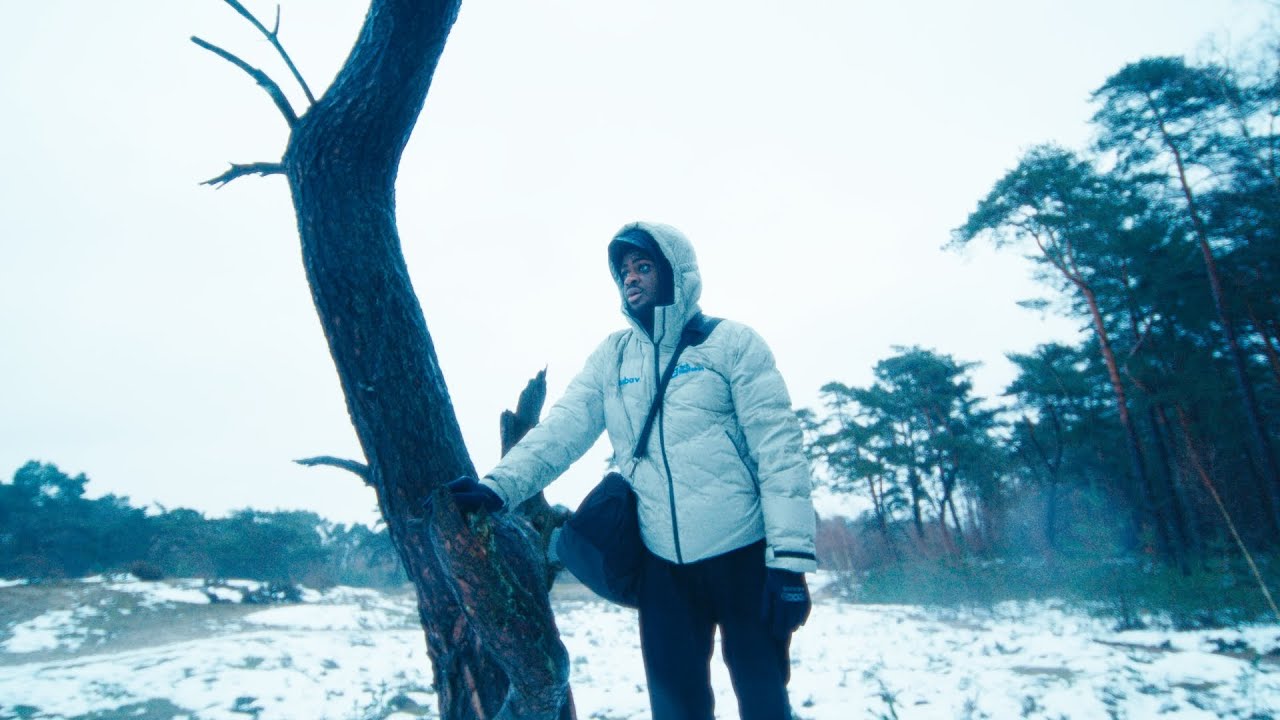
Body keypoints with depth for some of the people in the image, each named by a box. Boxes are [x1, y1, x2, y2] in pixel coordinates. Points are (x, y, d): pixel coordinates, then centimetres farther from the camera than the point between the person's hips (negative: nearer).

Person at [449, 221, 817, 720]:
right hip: (663, 562, 3)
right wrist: (499, 486, -19)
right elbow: (560, 430, -2)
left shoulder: (731, 343, -4)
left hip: (742, 554, -3)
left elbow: (779, 450, -8)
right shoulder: (611, 356, 8)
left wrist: (790, 559, -14)